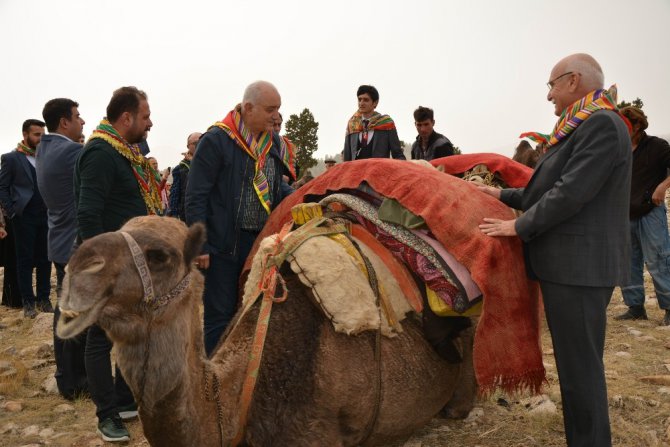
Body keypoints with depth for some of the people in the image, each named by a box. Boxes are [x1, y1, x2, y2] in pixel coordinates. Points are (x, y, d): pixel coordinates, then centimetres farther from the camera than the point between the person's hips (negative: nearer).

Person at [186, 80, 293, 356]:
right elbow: (196, 197, -11)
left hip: (261, 241, 7)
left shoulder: (272, 141, 10)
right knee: (220, 316, 1)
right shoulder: (216, 140, -11)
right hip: (223, 244, -7)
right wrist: (199, 245, -15)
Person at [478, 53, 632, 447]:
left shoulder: (602, 124, -14)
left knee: (580, 366, -1)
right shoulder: (584, 128, 17)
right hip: (571, 264, 10)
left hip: (579, 267, -10)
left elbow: (571, 193, -20)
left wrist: (519, 226, -11)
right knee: (577, 362, 18)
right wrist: (504, 196, 21)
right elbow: (552, 189, 22)